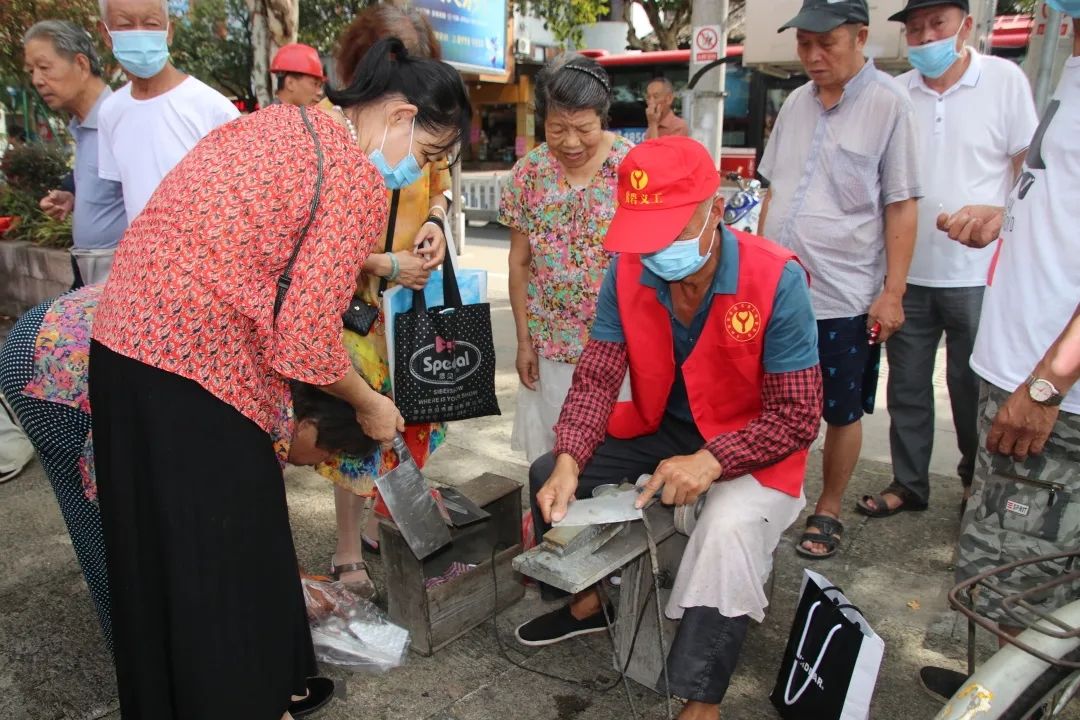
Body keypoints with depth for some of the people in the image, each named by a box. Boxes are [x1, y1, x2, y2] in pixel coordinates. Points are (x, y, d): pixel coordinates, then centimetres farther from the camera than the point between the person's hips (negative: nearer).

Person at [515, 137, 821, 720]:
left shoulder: (776, 280, -26)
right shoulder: (627, 274, -13)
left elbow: (798, 416, -23)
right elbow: (596, 377, -11)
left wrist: (710, 461, -35)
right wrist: (569, 461, -27)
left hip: (749, 443, -5)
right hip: (660, 428, 6)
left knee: (729, 529, -35)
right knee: (548, 475, 1)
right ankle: (587, 600, 27)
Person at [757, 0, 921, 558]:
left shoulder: (889, 105, -8)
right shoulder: (796, 103, 8)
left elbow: (902, 207, -9)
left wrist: (893, 292, -12)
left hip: (845, 299, -5)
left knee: (842, 413, 11)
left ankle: (827, 512, 28)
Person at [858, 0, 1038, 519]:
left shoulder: (1005, 80, -3)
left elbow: (1029, 169, 0)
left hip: (976, 273, -2)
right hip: (907, 271, 3)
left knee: (974, 388, 10)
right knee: (907, 386, 11)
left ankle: (979, 481, 31)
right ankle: (908, 484, 26)